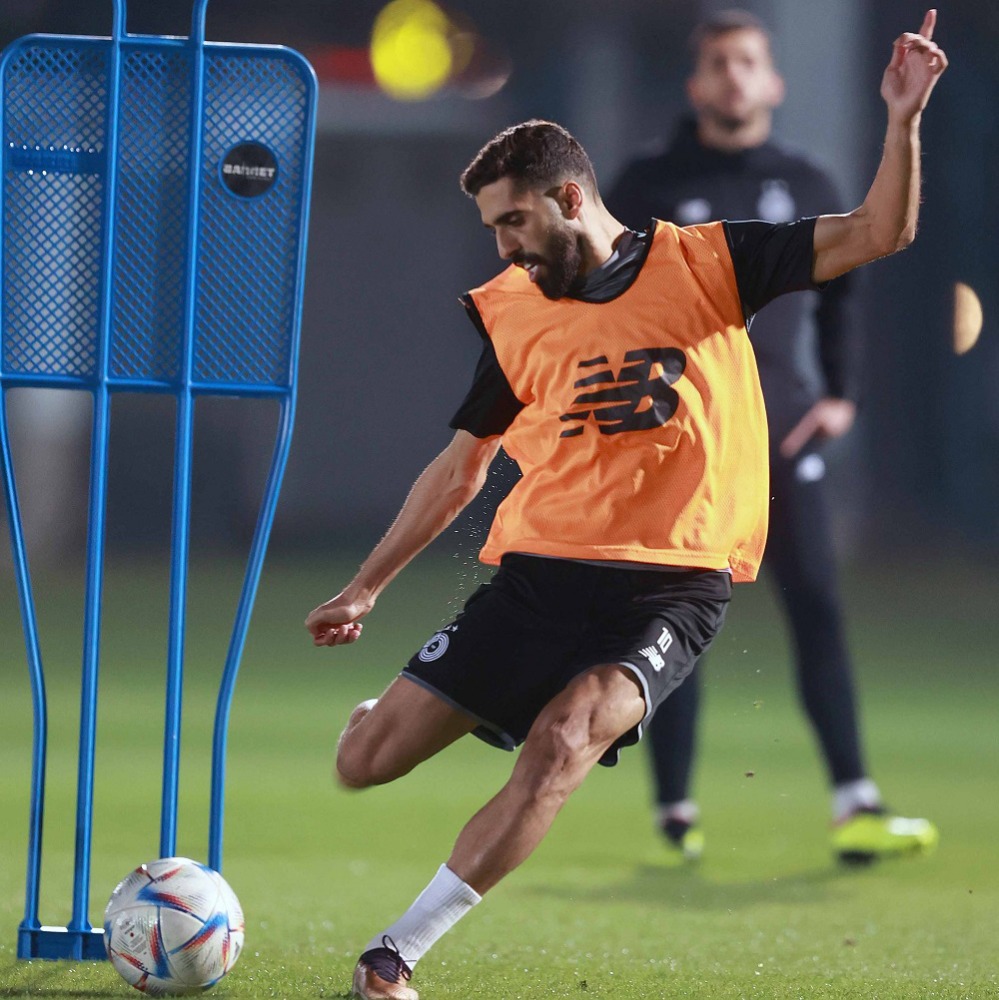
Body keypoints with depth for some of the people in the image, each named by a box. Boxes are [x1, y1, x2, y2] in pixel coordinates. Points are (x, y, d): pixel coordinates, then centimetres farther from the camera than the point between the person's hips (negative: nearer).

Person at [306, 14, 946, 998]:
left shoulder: (704, 264, 2)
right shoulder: (512, 314, 10)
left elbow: (878, 234, -1)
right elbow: (459, 467, 20)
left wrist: (903, 120, -16)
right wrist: (365, 587, 21)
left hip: (670, 584, -3)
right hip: (538, 572, 3)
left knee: (564, 742, -32)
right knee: (364, 765, -4)